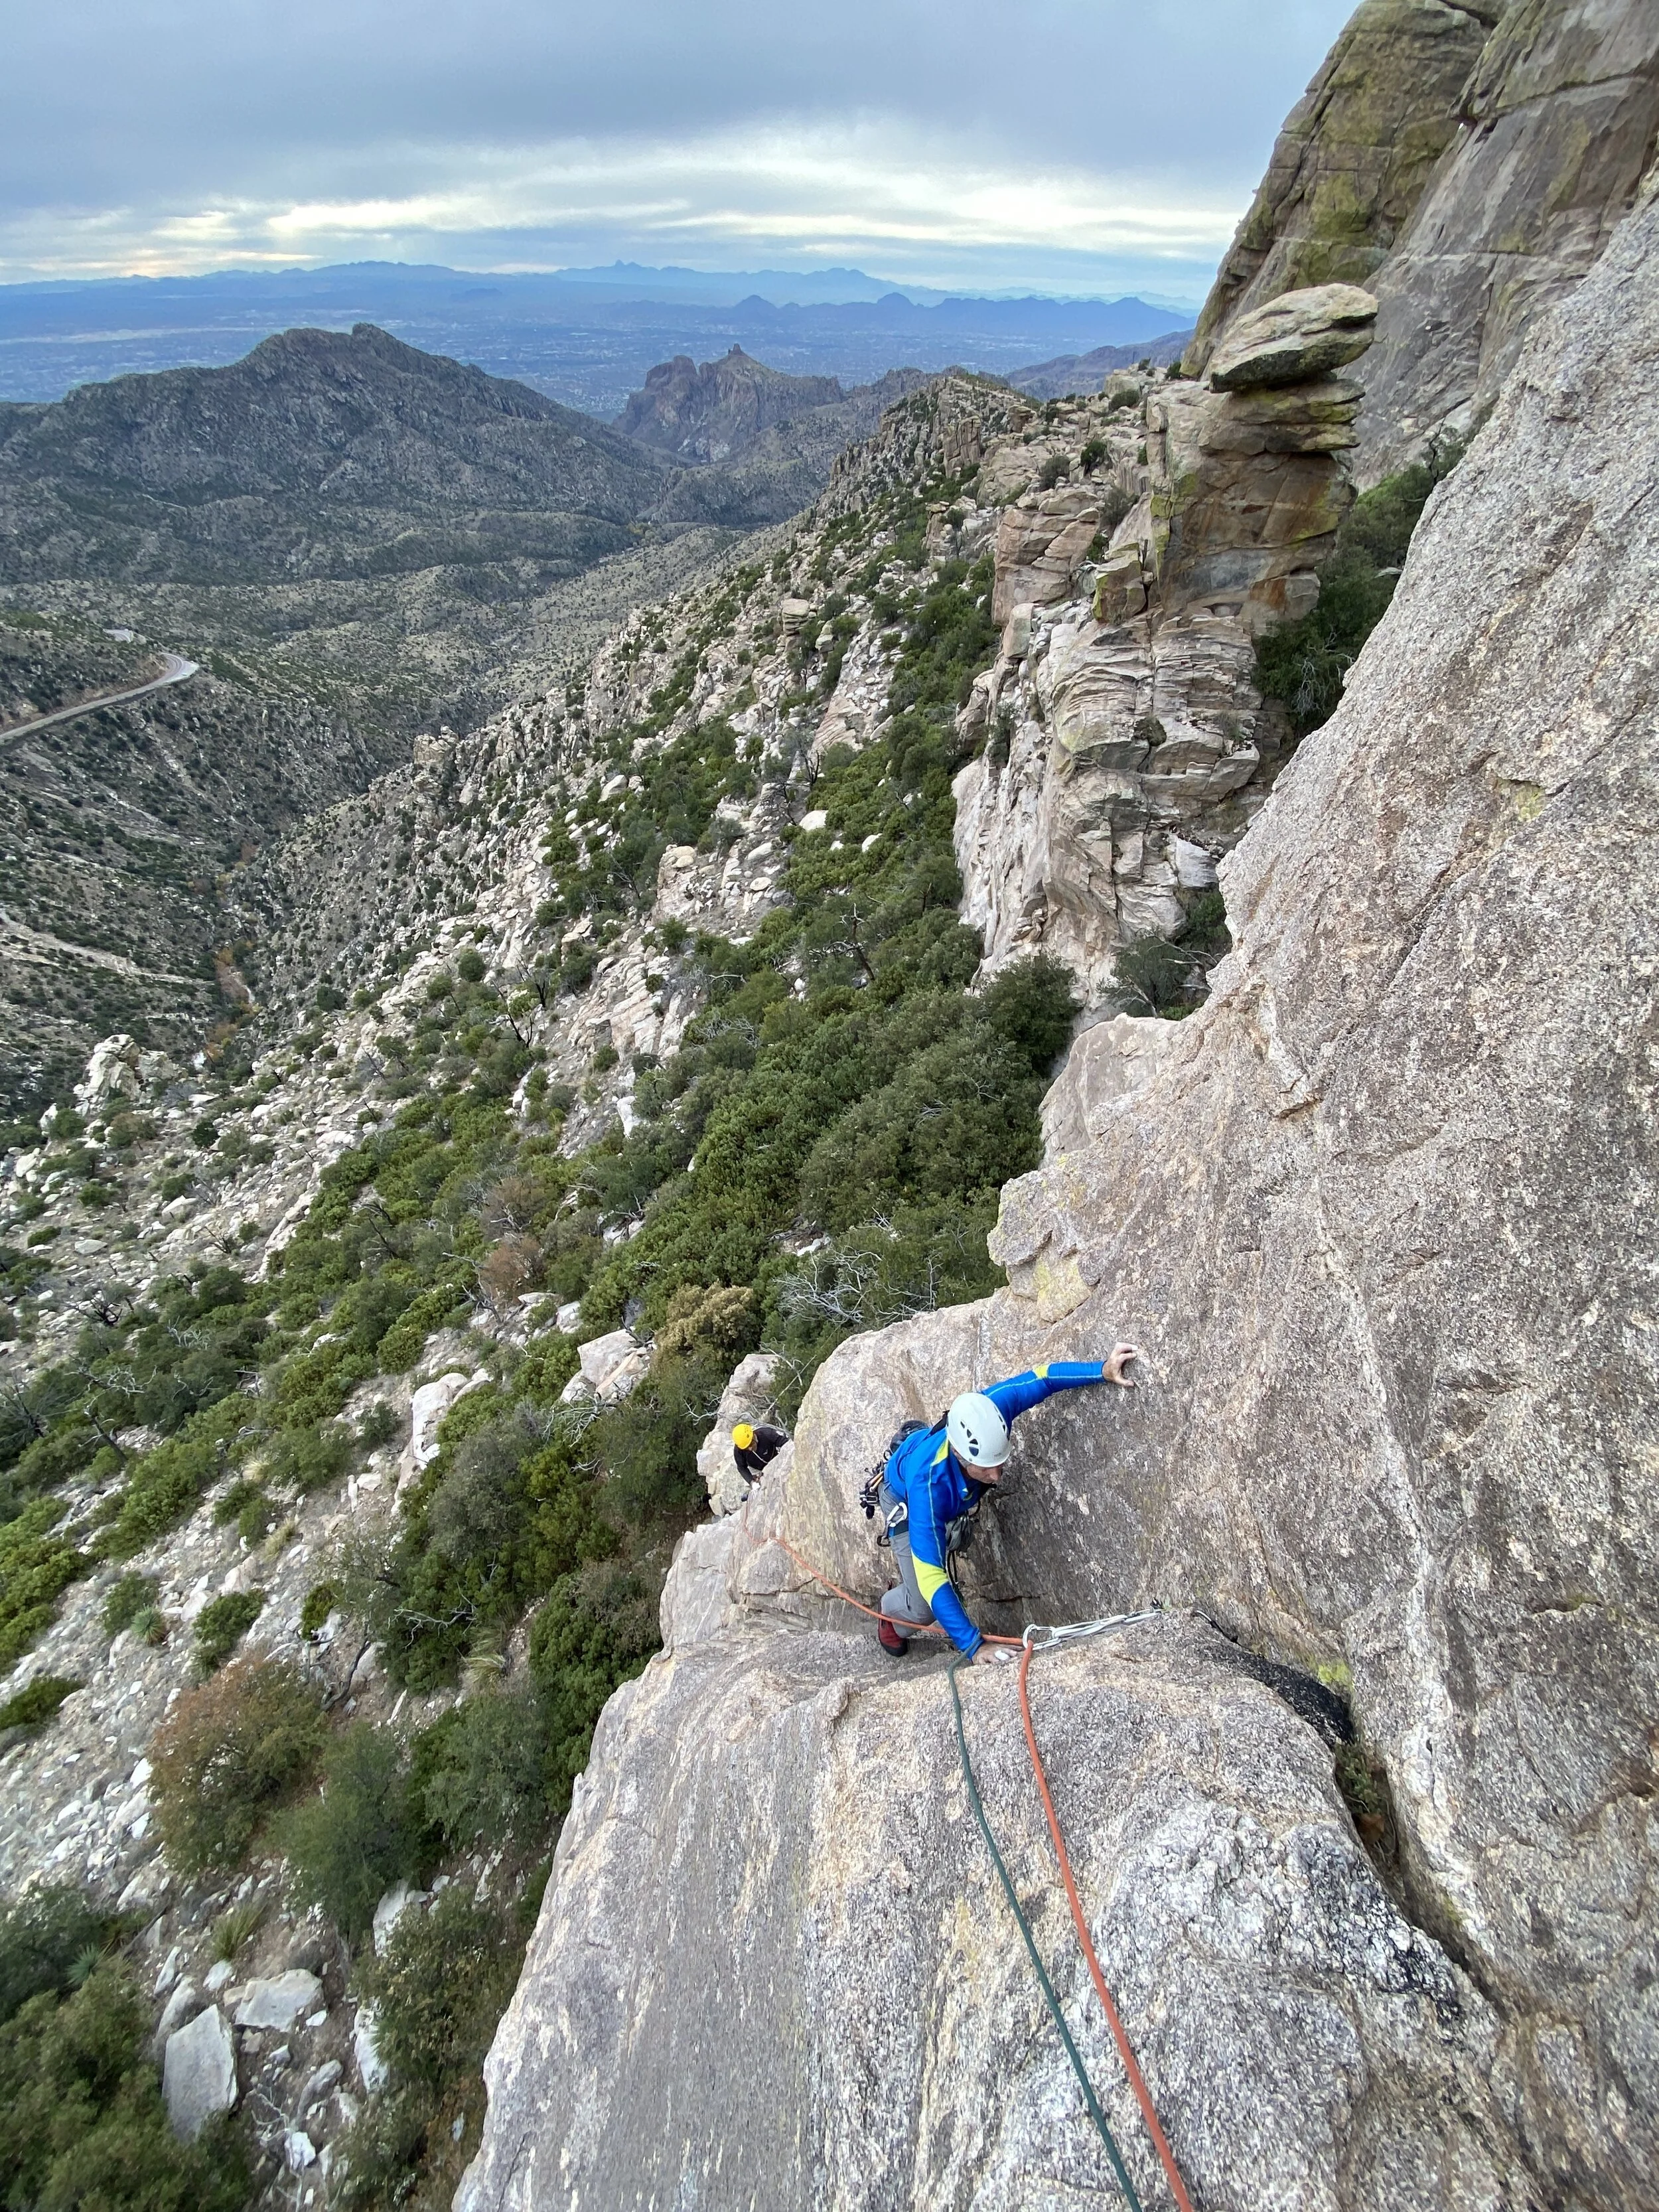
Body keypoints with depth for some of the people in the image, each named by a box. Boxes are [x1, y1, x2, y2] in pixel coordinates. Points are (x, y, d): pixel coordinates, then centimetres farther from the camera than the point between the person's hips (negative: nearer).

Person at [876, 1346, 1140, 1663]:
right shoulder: (928, 1485, -50)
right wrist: (974, 1645, -50)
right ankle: (891, 1615, 26)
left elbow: (1043, 1377, -29)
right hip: (906, 1501, -4)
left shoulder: (989, 1409, -42)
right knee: (923, 1608, -9)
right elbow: (931, 1579, -46)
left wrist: (1103, 1370, -40)